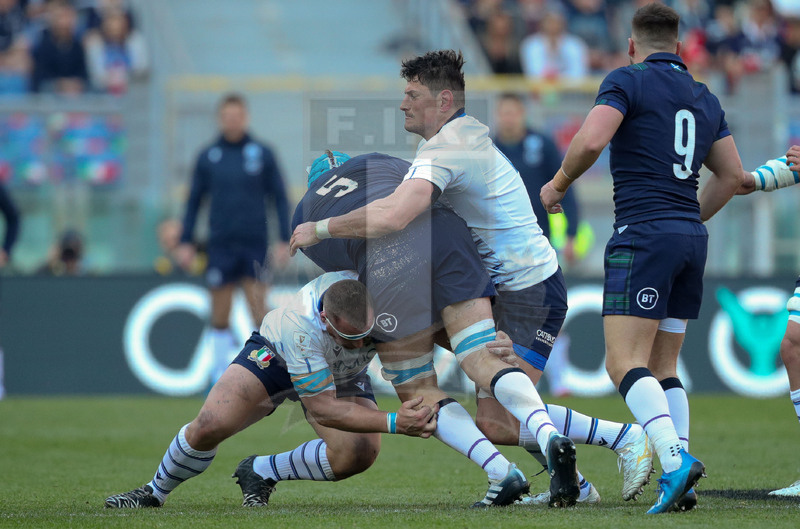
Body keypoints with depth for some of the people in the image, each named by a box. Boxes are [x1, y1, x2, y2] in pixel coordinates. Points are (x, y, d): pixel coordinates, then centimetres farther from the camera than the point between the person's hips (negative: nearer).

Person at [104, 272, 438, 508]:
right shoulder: (299, 325, -45)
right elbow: (321, 407, -40)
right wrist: (393, 423, -48)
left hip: (345, 377, 3)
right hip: (275, 355, -3)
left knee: (360, 453, -24)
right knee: (209, 427, -22)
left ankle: (261, 473, 1)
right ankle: (154, 492, 10)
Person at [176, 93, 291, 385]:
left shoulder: (262, 154, 3)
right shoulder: (207, 157, 6)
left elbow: (279, 197, 7)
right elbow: (194, 200, 12)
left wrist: (285, 240, 0)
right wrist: (185, 242, 6)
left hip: (254, 245, -1)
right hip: (220, 247, 1)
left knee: (260, 313, -6)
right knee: (219, 317, 2)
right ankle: (220, 375, 10)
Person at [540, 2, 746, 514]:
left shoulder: (627, 80, -2)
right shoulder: (704, 98, 18)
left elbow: (590, 141, -17)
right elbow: (732, 175, 21)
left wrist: (558, 184, 1)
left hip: (642, 234, -7)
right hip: (692, 238, 7)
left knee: (625, 363, -11)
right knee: (663, 367, 12)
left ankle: (675, 459, -31)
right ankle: (679, 485, -1)